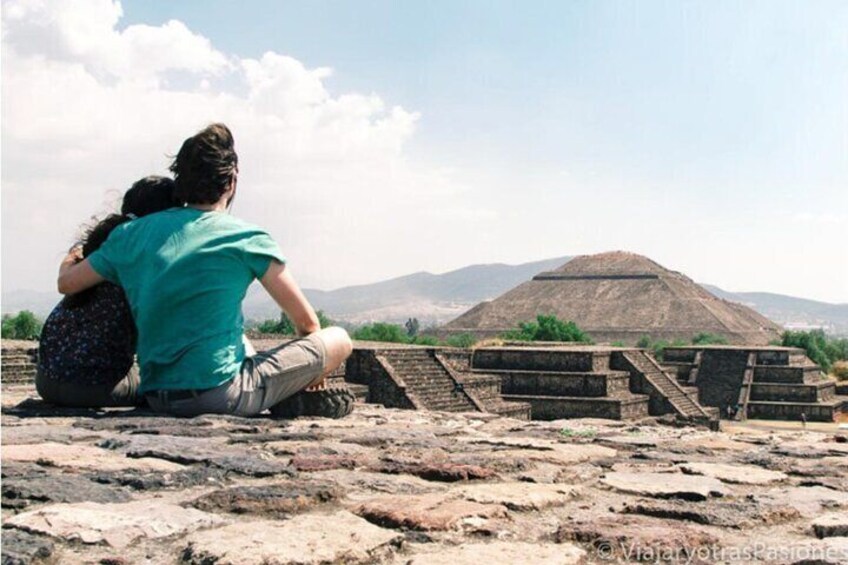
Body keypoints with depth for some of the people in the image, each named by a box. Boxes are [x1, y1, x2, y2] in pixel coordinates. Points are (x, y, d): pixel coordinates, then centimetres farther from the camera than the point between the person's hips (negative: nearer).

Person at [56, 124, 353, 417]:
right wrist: (310, 367, 19)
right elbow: (306, 321, -1)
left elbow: (66, 283, 17)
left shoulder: (133, 234, 7)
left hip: (156, 399, 6)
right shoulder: (245, 239, -6)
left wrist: (70, 259, 41)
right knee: (338, 341, 4)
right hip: (220, 393, -6)